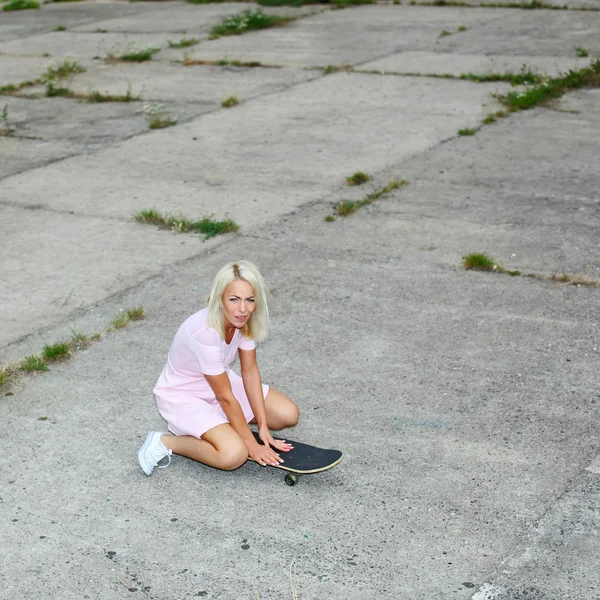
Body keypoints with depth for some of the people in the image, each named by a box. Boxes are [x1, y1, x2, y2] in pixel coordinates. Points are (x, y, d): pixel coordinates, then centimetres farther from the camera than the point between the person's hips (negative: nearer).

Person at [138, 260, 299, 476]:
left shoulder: (242, 318, -16)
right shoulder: (205, 332, -37)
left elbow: (250, 371, -7)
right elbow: (225, 396, -28)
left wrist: (263, 426, -10)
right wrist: (252, 444, -19)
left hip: (218, 383, 8)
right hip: (183, 395, -7)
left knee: (289, 415, 0)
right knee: (234, 454, -29)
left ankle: (221, 419, 14)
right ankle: (165, 442, -8)